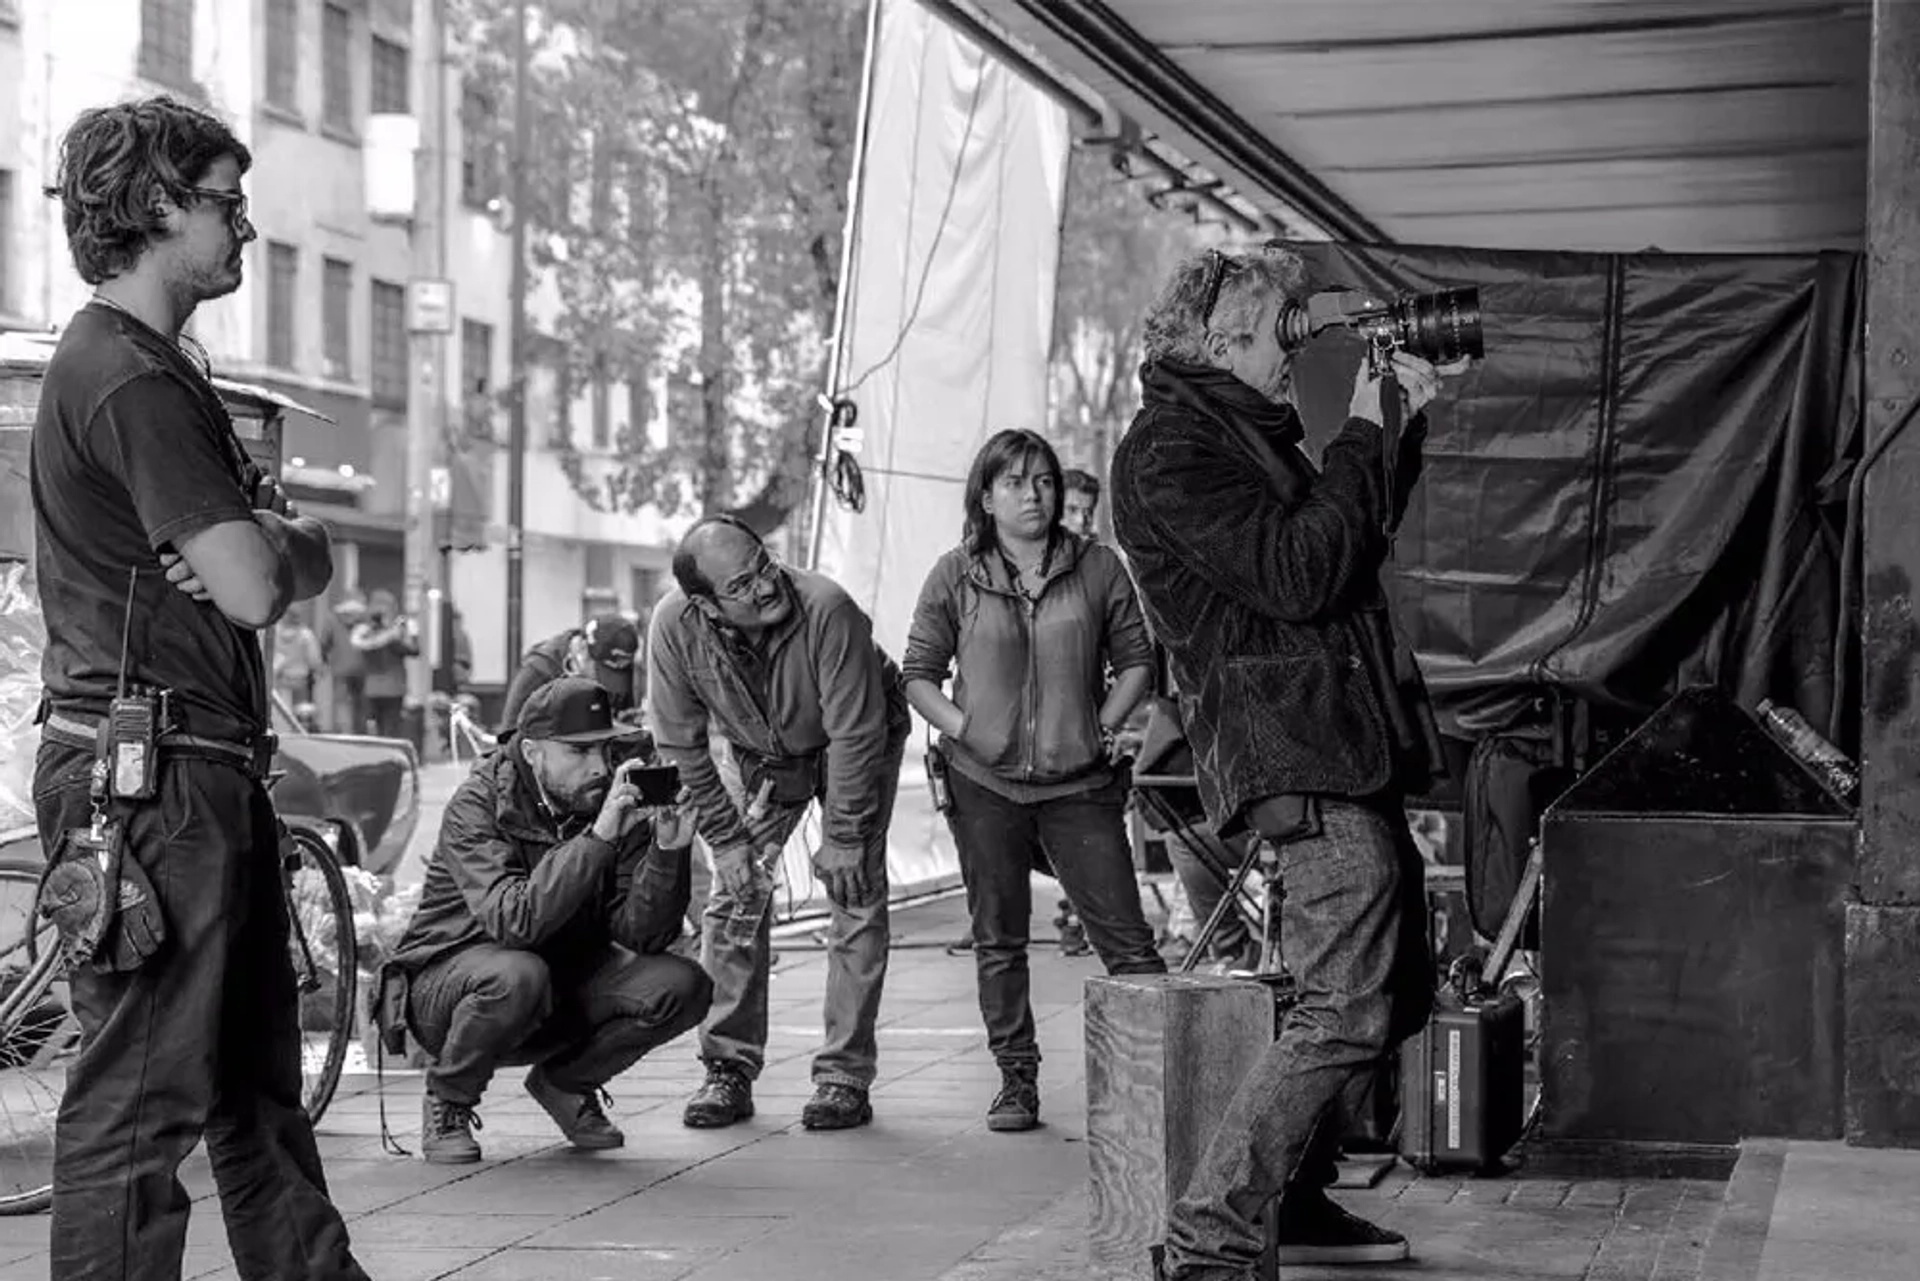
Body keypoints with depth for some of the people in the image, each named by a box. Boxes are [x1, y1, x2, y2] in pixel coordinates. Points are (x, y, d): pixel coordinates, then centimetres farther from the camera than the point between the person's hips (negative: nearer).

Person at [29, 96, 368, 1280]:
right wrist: (276, 538, 0)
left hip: (214, 778, 11)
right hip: (148, 779, -10)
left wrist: (263, 543, -6)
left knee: (260, 1084, 17)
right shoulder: (131, 379, -14)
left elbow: (309, 561, 15)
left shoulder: (162, 369, 19)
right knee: (143, 1099, -6)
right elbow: (255, 588, -21)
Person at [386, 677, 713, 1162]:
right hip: (448, 984, -5)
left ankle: (566, 1082, 9)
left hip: (567, 979, 5)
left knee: (683, 987, -17)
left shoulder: (616, 803, -8)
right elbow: (516, 922, -37)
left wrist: (668, 851, -31)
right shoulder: (477, 807, -21)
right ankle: (447, 1101, -8)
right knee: (517, 975, -38)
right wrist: (596, 838, -42)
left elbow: (642, 935, -15)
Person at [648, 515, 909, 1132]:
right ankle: (729, 1070, 3)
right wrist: (725, 838, -14)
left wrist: (843, 838, -22)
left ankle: (845, 1076, -4)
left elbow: (855, 733, -28)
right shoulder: (675, 625, -28)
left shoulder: (827, 610, -38)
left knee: (856, 897, -10)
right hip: (761, 758, 3)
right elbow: (681, 745, -15)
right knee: (734, 900, -6)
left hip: (859, 749, -3)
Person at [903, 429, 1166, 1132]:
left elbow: (1135, 658, 10)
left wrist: (1104, 726, -1)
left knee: (1125, 936, -3)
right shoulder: (954, 577, 2)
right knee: (998, 940, 7)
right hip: (985, 783, 1)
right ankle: (1016, 1080, 16)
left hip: (1079, 781, -1)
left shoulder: (1098, 568, 3)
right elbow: (918, 673, 7)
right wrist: (963, 727, -6)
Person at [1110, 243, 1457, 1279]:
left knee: (1393, 995, 16)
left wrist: (1401, 426, 18)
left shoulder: (1242, 433, 20)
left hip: (1346, 749, 10)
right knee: (1348, 1009, -15)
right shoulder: (1172, 449, -11)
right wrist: (1364, 435, -12)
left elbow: (1358, 536, 29)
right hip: (1302, 759, -10)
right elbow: (1298, 575, -21)